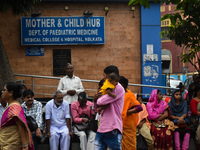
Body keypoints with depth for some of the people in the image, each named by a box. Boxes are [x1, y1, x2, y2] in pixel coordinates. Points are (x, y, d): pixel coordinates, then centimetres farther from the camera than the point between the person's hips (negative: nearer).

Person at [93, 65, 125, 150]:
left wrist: (98, 99, 3)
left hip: (112, 130, -8)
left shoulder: (118, 88, -9)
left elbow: (102, 101, -21)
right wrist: (95, 100, 3)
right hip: (101, 129, 9)